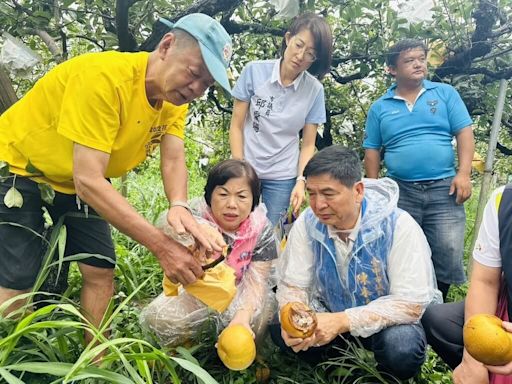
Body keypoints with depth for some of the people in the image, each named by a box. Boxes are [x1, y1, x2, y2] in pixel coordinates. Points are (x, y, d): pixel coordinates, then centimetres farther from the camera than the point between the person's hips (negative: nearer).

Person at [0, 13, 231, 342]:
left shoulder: (175, 97, -10)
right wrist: (162, 246, -41)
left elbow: (174, 160, -18)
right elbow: (88, 180, -38)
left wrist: (179, 206, -42)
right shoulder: (103, 77, -34)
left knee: (101, 272, 2)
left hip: (76, 185, 7)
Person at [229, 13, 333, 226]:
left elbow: (308, 144, -1)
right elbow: (236, 126, -4)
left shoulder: (314, 90, -7)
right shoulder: (254, 71, -8)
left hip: (283, 177, 0)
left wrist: (300, 181, -13)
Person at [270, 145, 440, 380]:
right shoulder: (307, 223, -15)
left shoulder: (398, 226, -26)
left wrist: (342, 322, -36)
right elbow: (292, 284, -10)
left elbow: (411, 303, -28)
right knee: (280, 329, -21)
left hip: (386, 321, -3)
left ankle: (389, 374, 2)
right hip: (331, 314, 3)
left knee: (402, 348, -35)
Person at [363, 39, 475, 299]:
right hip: (399, 191, 0)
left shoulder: (445, 93, 5)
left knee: (448, 253, 1)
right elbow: (372, 150, 8)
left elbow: (464, 133, 1)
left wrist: (464, 174, -9)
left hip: (443, 188, 0)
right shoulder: (379, 107, 7)